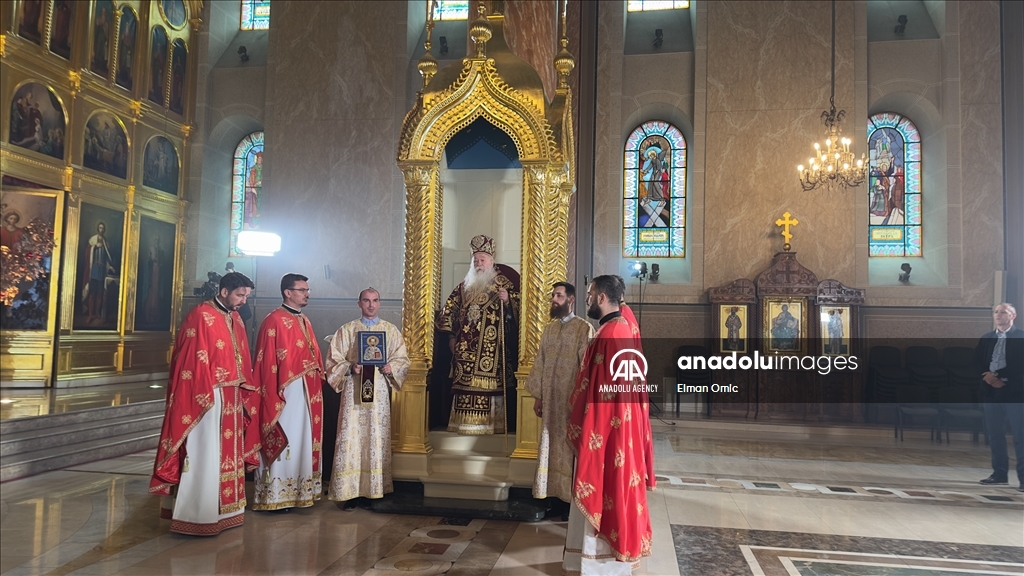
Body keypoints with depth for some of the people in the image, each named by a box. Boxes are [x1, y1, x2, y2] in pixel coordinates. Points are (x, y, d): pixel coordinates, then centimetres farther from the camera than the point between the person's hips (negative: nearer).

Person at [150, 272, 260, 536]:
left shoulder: (235, 319, 13)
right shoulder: (201, 316, -12)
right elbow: (193, 360, -16)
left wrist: (245, 389, 12)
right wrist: (204, 396, -18)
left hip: (232, 398, 9)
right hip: (208, 397, -8)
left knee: (228, 453, 13)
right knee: (205, 455, -2)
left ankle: (223, 510, 24)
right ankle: (197, 516, 8)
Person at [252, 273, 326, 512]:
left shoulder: (305, 321, 15)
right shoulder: (274, 321, -11)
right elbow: (268, 361, -14)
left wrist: (318, 373, 7)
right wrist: (276, 393, -17)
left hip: (306, 391, 9)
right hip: (285, 391, -9)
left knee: (302, 439, 12)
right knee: (282, 440, -2)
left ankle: (298, 491, 21)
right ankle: (275, 496, 8)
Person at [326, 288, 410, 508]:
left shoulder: (391, 330, 9)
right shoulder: (347, 330, 6)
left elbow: (403, 359, 9)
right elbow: (334, 360, 3)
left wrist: (391, 367, -11)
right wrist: (350, 367, -15)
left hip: (379, 391, 1)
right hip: (354, 390, -1)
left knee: (377, 438, 3)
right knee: (351, 438, -4)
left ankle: (375, 489, 12)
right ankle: (350, 491, 2)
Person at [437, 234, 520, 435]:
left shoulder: (504, 284, 4)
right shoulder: (464, 287, 16)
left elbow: (518, 309, -2)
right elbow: (448, 314, 17)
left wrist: (507, 300, -20)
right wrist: (451, 338, 9)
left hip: (493, 349, -4)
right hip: (466, 349, 4)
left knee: (492, 385, -7)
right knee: (465, 384, 0)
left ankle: (493, 423, -1)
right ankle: (466, 424, 6)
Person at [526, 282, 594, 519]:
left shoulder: (584, 329, -10)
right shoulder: (549, 329, 11)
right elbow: (540, 364, 12)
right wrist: (537, 396, 9)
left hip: (572, 401, -6)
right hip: (550, 400, 6)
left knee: (571, 449, 3)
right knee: (552, 448, 12)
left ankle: (572, 499, 15)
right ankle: (556, 494, 24)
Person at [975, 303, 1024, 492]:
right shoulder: (986, 339, 15)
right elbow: (977, 362, 9)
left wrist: (1000, 377, -14)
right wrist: (986, 376, -9)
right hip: (991, 392, 5)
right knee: (995, 435, 9)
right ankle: (1000, 473, 17)